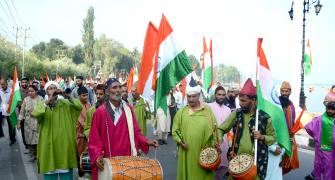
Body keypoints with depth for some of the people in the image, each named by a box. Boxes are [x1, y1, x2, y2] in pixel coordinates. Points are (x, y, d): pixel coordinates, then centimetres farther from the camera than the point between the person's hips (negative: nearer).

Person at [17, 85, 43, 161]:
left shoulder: (40, 99, -2)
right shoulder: (26, 100, 3)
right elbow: (22, 112, 5)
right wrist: (19, 122, 3)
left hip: (38, 123, -2)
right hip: (28, 123, 2)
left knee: (38, 139, -4)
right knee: (29, 139, 3)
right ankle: (33, 155, 16)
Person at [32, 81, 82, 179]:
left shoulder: (65, 103, 3)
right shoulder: (42, 104, 3)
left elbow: (80, 107, -11)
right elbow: (35, 114, -18)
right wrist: (49, 100, -26)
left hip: (64, 143, 0)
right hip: (49, 144, 0)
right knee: (50, 171, 5)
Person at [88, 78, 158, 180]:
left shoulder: (128, 109, 4)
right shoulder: (100, 112, -9)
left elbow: (135, 131, 10)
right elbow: (94, 138, -7)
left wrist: (146, 142, -4)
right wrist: (97, 156, -18)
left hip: (128, 158, 4)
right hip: (108, 161, -4)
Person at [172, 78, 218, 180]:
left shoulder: (207, 110, 0)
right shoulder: (182, 112, 3)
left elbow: (214, 129, 1)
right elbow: (175, 130, 5)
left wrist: (214, 147, -4)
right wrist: (180, 141, -10)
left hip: (203, 151, -1)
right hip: (187, 152, 1)